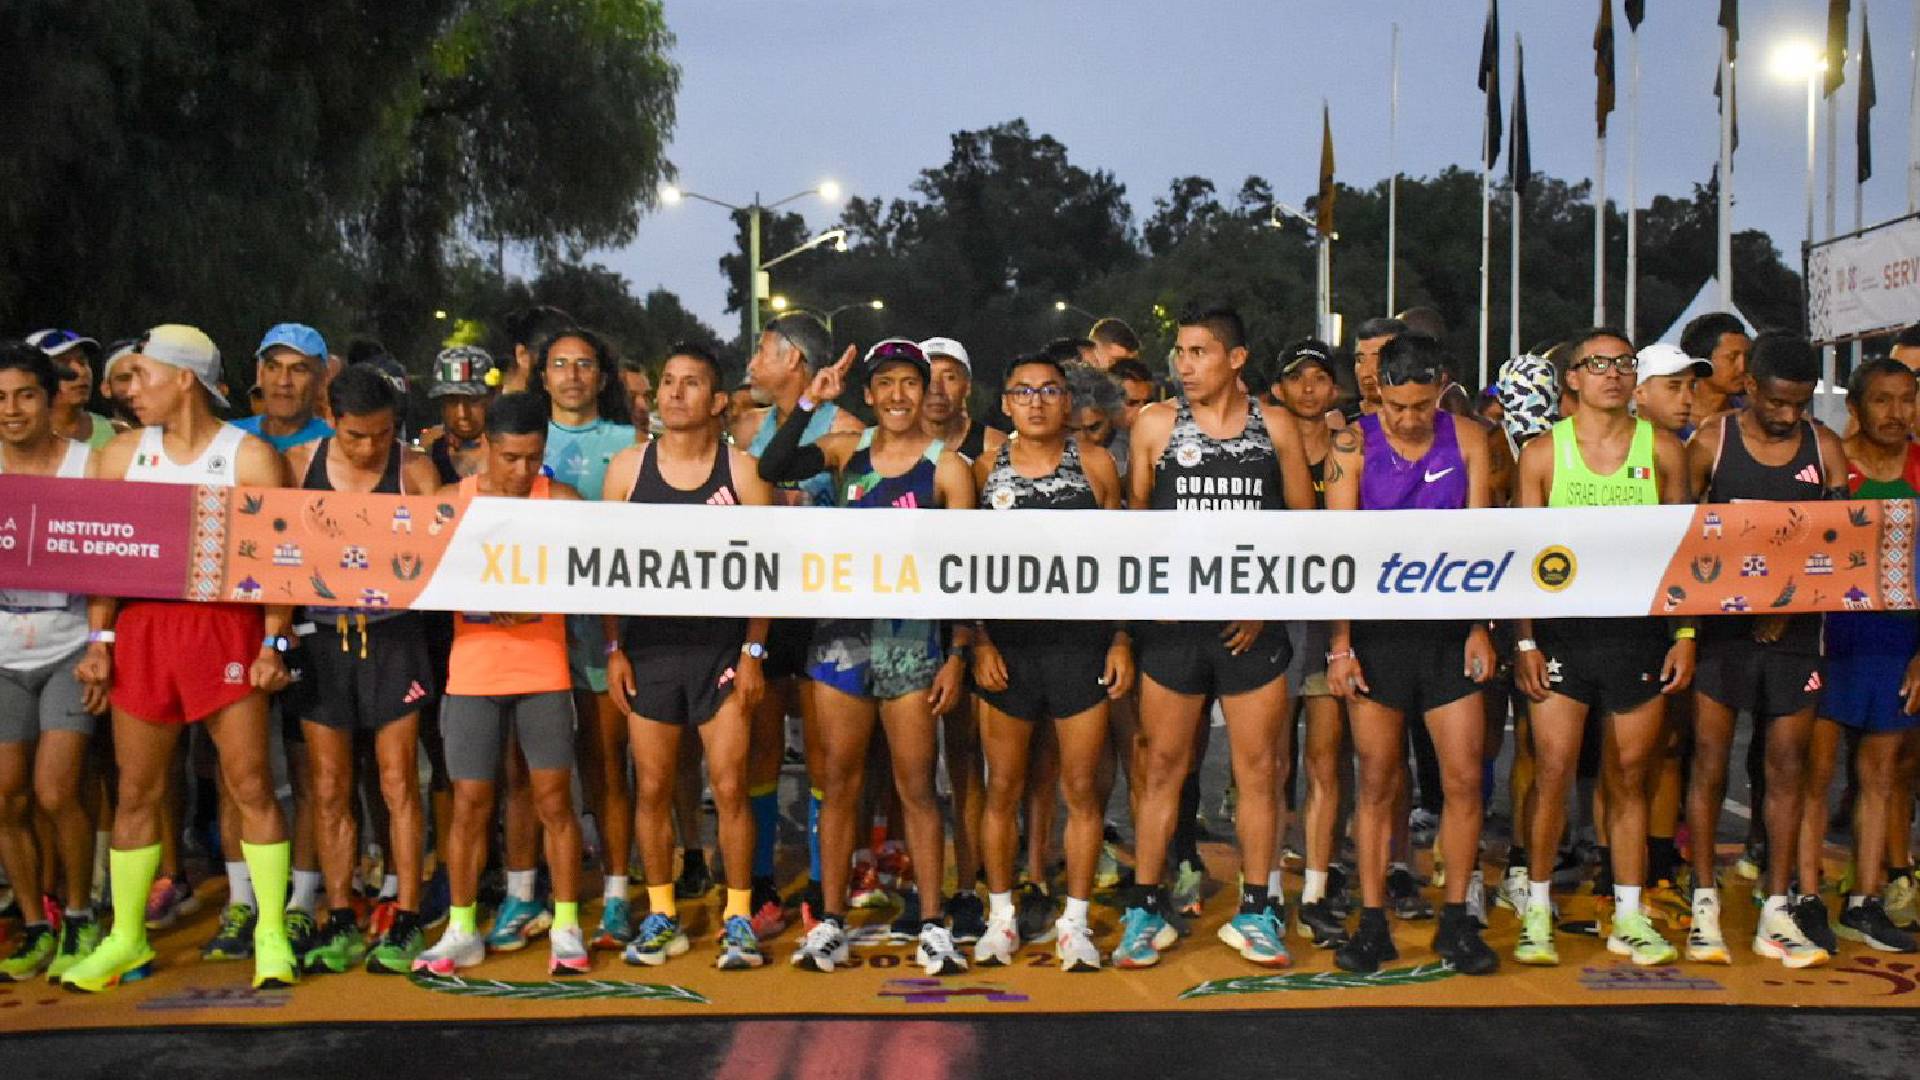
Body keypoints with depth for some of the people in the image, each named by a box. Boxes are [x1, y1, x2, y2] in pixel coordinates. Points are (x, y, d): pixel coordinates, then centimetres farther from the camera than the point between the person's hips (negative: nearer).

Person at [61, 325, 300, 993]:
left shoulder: (251, 457, -2)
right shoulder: (123, 454, 10)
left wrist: (273, 643, -10)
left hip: (227, 628, -4)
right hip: (142, 629, 4)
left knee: (250, 784, -2)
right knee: (136, 790, 9)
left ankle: (272, 933, 8)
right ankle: (126, 938, 22)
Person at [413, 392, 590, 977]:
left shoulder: (561, 501, 0)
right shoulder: (451, 501, 4)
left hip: (544, 671, -1)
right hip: (473, 672, 1)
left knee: (554, 799, 1)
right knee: (470, 804, 4)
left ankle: (566, 926, 14)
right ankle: (461, 930, 19)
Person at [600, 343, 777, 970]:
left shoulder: (741, 470, 0)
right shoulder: (628, 467, 5)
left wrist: (753, 652, -6)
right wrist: (614, 649, 1)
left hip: (722, 647, -2)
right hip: (648, 647, 2)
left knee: (730, 787, -1)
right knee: (652, 788, 7)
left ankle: (738, 918, 12)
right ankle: (661, 917, 21)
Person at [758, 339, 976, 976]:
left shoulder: (946, 468, -1)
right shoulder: (846, 450, 8)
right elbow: (770, 469, -7)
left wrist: (958, 655, -6)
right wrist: (808, 404, -11)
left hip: (912, 636, -2)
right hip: (842, 633, 3)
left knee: (916, 786, 1)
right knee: (839, 781, 7)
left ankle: (932, 925, 11)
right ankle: (831, 923, 15)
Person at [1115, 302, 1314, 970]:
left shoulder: (1275, 430, 5)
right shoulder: (1155, 425, 3)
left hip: (1252, 626, 1)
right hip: (1173, 622, 0)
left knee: (1257, 770, 6)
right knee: (1162, 768, 4)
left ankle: (1253, 913, 18)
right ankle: (1146, 912, 13)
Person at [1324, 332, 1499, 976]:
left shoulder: (1467, 439, 4)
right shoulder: (1354, 444, -2)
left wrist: (1480, 626, -4)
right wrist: (1339, 643, -10)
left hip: (1449, 628, 2)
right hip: (1376, 630, -1)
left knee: (1464, 779, 1)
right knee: (1377, 781, 3)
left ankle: (1456, 922, 15)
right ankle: (1373, 924, 13)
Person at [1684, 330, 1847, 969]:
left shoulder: (1825, 449, 5)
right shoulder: (1711, 443, -1)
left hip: (1794, 628, 2)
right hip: (1721, 625, -2)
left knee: (1787, 766, 5)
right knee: (1710, 762, 0)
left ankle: (1776, 914, 13)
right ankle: (1705, 904, 10)